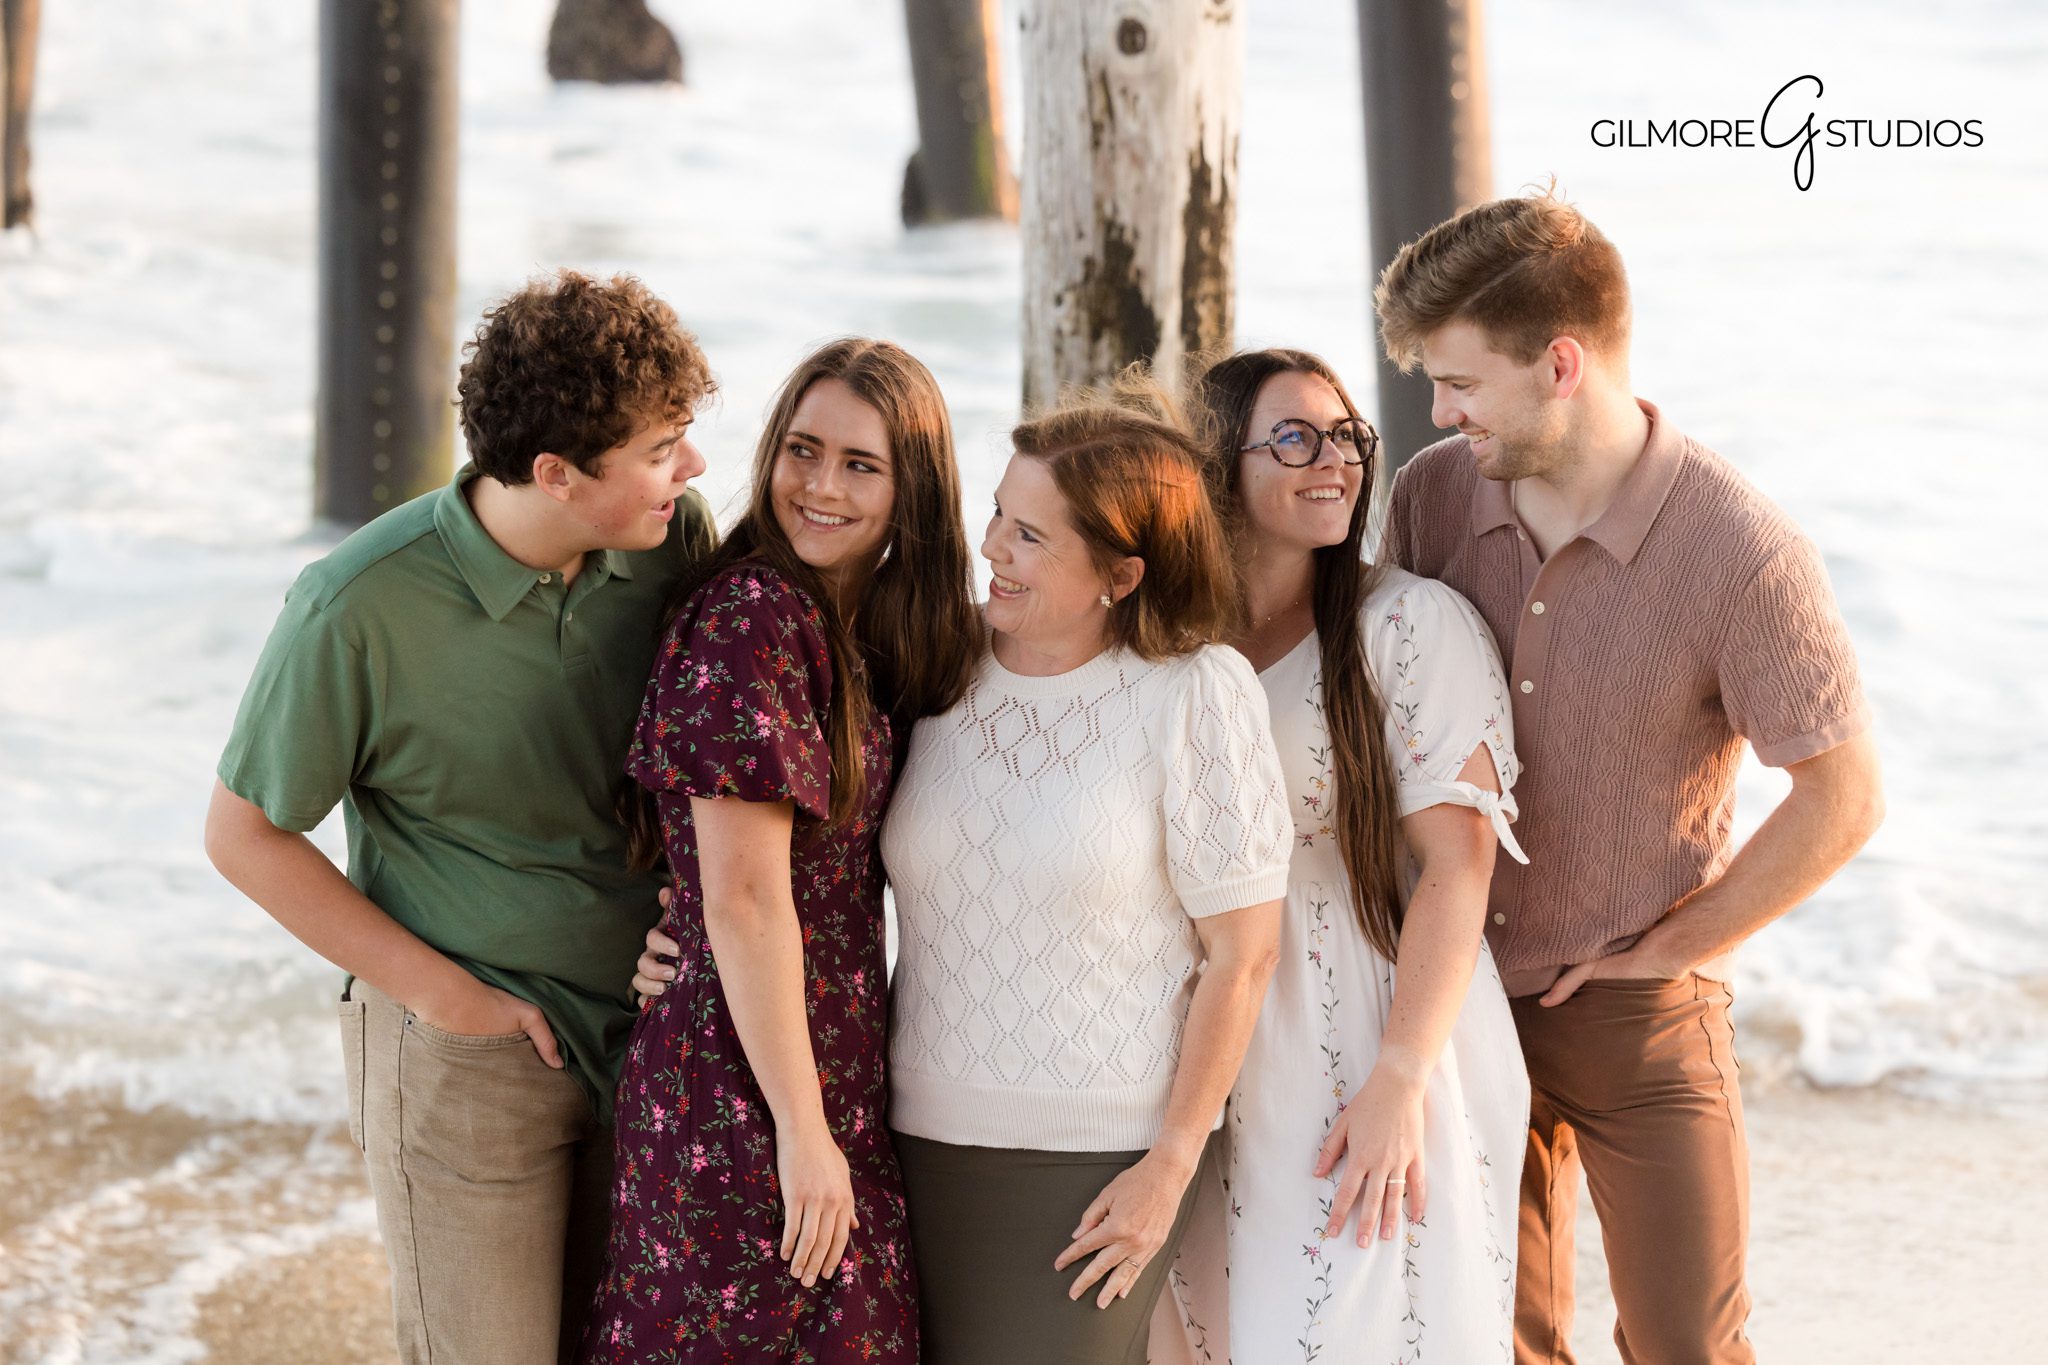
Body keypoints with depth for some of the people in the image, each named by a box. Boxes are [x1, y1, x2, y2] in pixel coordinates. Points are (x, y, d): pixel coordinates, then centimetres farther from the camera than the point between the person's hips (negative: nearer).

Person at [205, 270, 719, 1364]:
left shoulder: (674, 539, -8)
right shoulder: (359, 608, -21)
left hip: (649, 1027, 5)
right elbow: (244, 835, -9)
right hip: (467, 1061, -4)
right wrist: (444, 992, -12)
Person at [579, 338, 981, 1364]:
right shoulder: (754, 614, -16)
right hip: (744, 1094, -8)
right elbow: (744, 898, -19)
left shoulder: (858, 629, 11)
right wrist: (802, 1127, -17)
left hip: (839, 1079, 9)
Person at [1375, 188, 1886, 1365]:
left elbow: (1841, 800, -14)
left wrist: (1667, 947, -9)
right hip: (1461, 993, 4)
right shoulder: (1434, 496, -6)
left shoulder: (1743, 552, -20)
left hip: (1635, 1009, -4)